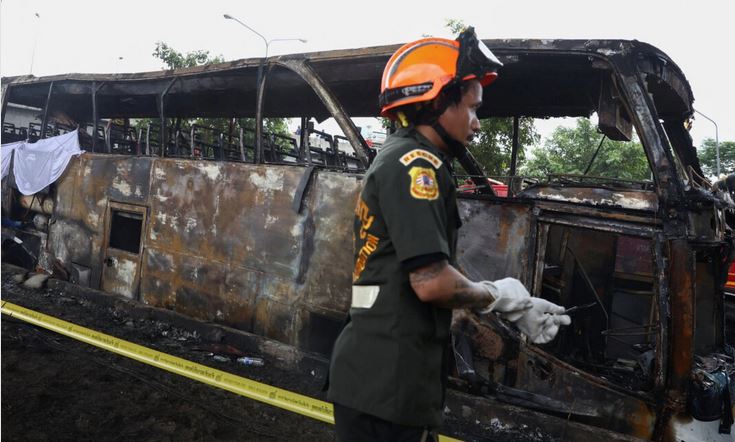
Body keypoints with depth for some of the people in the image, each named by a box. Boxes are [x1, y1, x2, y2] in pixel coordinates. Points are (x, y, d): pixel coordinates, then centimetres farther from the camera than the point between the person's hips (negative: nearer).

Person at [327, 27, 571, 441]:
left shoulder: (396, 160, 17)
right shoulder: (416, 164, -15)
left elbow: (426, 276, 16)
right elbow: (432, 282, -24)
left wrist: (517, 305, 12)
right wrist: (500, 295, -4)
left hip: (380, 375, 10)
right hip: (387, 382, -10)